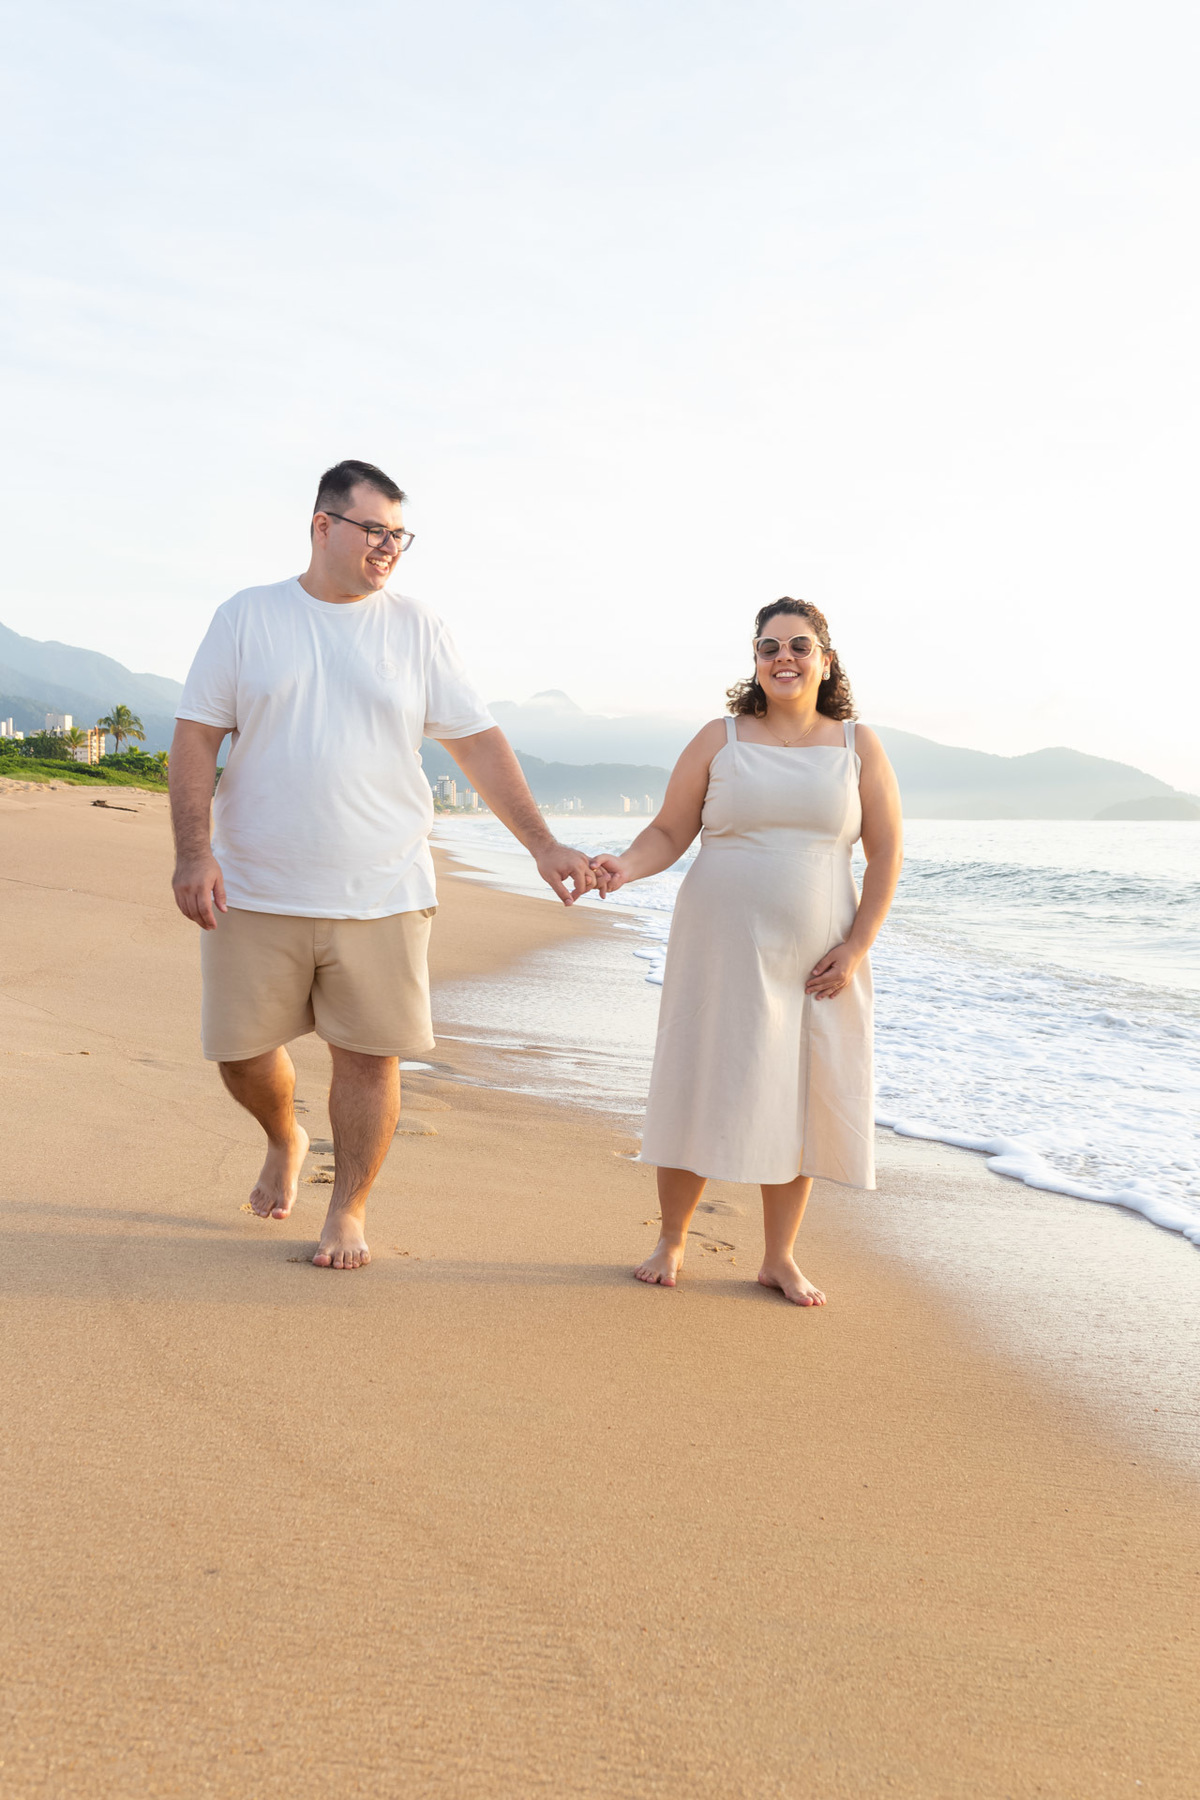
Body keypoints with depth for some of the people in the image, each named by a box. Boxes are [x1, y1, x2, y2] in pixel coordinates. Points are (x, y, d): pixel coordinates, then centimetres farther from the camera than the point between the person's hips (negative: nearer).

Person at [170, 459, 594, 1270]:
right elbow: (197, 739, 1)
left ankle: (350, 1210, 21)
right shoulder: (247, 617, 3)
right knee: (241, 1048, 7)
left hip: (380, 892, 0)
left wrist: (544, 845, -3)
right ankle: (285, 1141, 40)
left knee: (371, 1055, 1)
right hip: (257, 891, 0)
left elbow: (478, 743, 4)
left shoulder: (417, 628, 4)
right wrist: (194, 850, -11)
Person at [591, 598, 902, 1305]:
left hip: (816, 959, 1)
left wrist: (855, 947, -6)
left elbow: (887, 855, 4)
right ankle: (672, 1241, 20)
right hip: (723, 949, -1)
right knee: (699, 1092, 2)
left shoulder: (858, 747, 5)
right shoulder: (719, 740, 2)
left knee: (800, 1101, 5)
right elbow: (669, 832, 2)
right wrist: (628, 865, -20)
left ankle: (781, 1258, 19)